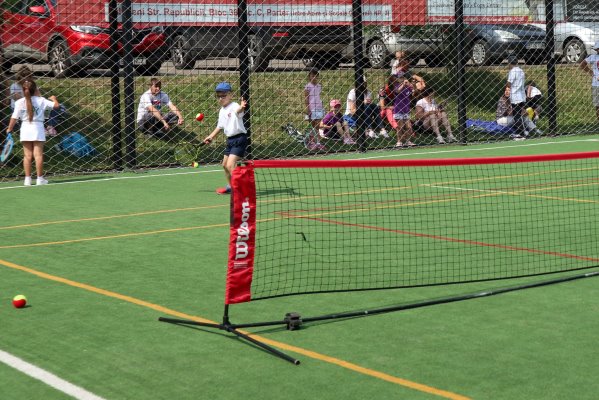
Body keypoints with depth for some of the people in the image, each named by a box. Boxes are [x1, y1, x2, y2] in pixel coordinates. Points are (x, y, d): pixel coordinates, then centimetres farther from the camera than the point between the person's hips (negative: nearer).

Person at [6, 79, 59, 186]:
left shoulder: (19, 102, -4)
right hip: (38, 129, -1)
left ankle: (27, 179, 5)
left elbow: (14, 117, -5)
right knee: (38, 154, 2)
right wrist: (53, 98, 20)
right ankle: (40, 178, 2)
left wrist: (9, 129, 7)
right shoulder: (41, 100, -5)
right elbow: (56, 105, -1)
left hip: (25, 129, 1)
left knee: (27, 155, 6)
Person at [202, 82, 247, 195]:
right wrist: (211, 137, 20)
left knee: (231, 165, -19)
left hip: (239, 138, -10)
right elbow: (220, 126, 24)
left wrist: (241, 107, -64)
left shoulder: (234, 106, -17)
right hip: (230, 139, 10)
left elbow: (238, 111, -42)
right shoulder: (222, 111, 11)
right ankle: (230, 187, 39)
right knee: (225, 165, 20)